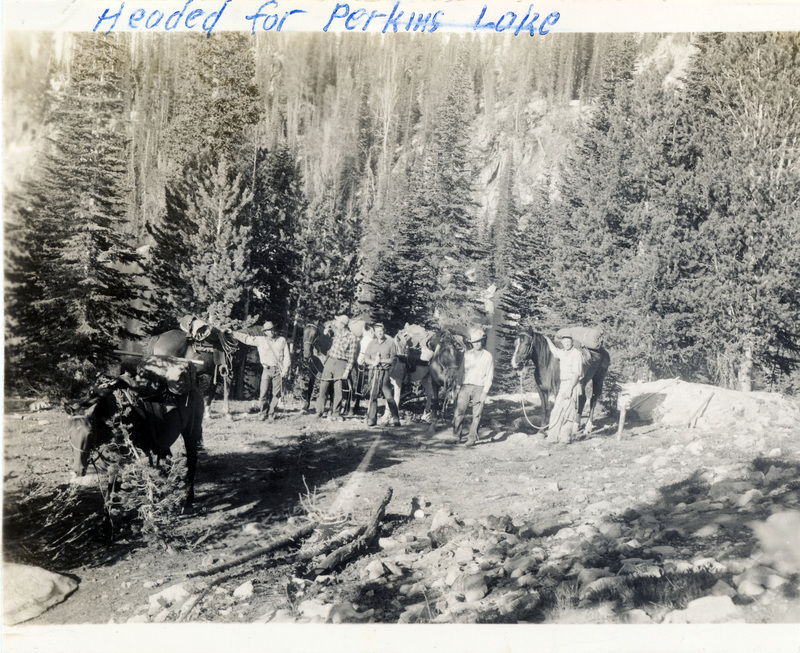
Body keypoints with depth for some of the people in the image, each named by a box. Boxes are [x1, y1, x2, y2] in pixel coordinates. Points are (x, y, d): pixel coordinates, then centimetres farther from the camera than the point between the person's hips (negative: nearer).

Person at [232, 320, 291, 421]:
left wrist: (285, 370, -1)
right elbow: (246, 338, 11)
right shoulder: (260, 340, 9)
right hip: (267, 370, 0)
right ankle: (263, 414, 5)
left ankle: (271, 414, 11)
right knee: (264, 392, -7)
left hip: (278, 370, 0)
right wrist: (231, 332, 9)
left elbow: (287, 356, 7)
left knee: (275, 394, 0)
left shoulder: (282, 340, 9)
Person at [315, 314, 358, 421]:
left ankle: (334, 414, 6)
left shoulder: (352, 337, -9)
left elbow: (352, 356, -9)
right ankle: (319, 411, 11)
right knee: (323, 386, 1)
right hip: (330, 361, 5)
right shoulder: (337, 331, 7)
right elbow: (333, 324, 34)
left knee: (338, 390, -4)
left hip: (341, 363, -5)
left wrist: (347, 370, -13)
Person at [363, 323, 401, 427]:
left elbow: (394, 359, -2)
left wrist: (381, 360, -11)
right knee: (373, 396, 0)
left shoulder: (390, 342, 4)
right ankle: (371, 419, 6)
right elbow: (366, 358, 11)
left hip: (385, 372, -3)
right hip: (373, 372, 3)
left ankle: (396, 419, 1)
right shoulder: (371, 343, 15)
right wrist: (373, 362, -8)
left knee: (389, 397, -7)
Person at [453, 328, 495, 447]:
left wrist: (485, 392, -8)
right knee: (459, 411, -3)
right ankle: (456, 435, 10)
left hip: (479, 388, -2)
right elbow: (461, 371, 12)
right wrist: (458, 386, 3)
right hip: (465, 387, 2)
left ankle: (472, 438, 8)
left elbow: (489, 376, -1)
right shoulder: (466, 355, 9)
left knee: (476, 415, 0)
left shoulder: (488, 356, 1)